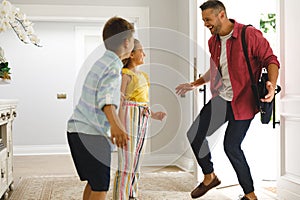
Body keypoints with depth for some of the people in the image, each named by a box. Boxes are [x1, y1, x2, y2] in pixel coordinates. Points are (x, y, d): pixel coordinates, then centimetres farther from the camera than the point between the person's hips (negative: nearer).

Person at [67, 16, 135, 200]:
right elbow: (105, 97, -34)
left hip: (77, 129, 10)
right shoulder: (114, 66, -14)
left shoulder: (102, 62, 16)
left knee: (94, 183, 20)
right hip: (92, 133, -10)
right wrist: (116, 124, -52)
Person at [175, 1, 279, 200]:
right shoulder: (213, 42, 9)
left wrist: (272, 84, -30)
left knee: (231, 147, -8)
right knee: (194, 135, 4)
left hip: (242, 102, -7)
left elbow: (271, 60, -13)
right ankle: (209, 177, 26)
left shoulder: (250, 35, -14)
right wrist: (194, 84, 23)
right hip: (220, 99, 7)